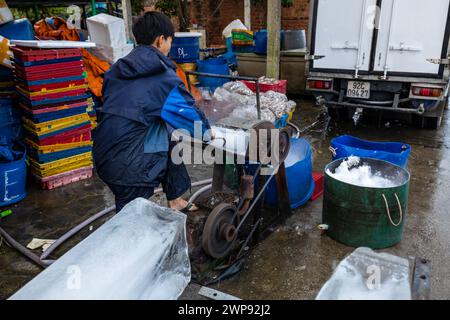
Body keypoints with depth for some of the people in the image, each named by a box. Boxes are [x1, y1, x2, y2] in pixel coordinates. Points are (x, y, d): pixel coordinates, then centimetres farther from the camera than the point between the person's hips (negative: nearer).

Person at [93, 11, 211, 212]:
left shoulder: (117, 70, 9)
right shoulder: (163, 76, -10)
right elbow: (187, 109, -1)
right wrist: (207, 131, 19)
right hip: (129, 167, -8)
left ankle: (175, 200, 34)